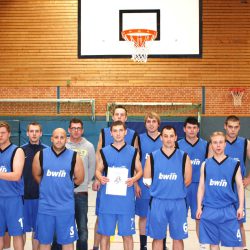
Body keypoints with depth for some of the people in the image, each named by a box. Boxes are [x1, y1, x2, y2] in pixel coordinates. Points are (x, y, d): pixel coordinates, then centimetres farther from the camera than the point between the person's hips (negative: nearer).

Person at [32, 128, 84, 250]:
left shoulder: (74, 156, -4)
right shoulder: (40, 155, -1)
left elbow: (79, 179, 4)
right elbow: (36, 175, 11)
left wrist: (64, 186, 9)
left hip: (66, 206, -1)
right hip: (45, 205, 1)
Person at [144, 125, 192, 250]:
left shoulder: (184, 157, 0)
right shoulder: (152, 157, 0)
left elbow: (187, 180, 3)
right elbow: (147, 180, 4)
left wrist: (176, 189, 1)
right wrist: (159, 189, 1)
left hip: (178, 203, 0)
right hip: (158, 202, 0)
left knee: (178, 237, 10)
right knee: (157, 237, 9)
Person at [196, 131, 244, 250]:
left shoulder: (234, 164, 0)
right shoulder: (205, 164, 5)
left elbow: (240, 186, 4)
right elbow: (201, 187, 8)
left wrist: (240, 207, -2)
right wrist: (199, 207, 5)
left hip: (228, 210, -1)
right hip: (209, 210, 2)